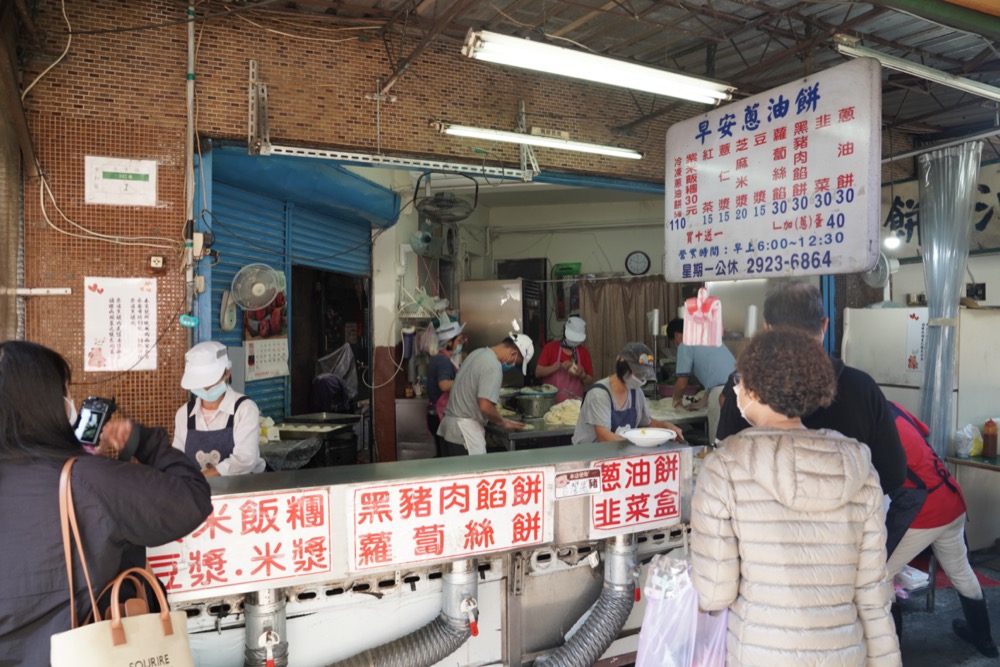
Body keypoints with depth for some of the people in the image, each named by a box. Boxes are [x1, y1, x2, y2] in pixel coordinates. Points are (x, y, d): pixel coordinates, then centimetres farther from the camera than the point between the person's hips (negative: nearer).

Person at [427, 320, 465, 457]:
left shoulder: (439, 359, 14)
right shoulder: (444, 361, -17)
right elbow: (444, 385, -32)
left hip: (437, 416, 10)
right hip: (442, 417, -10)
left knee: (444, 457, 16)